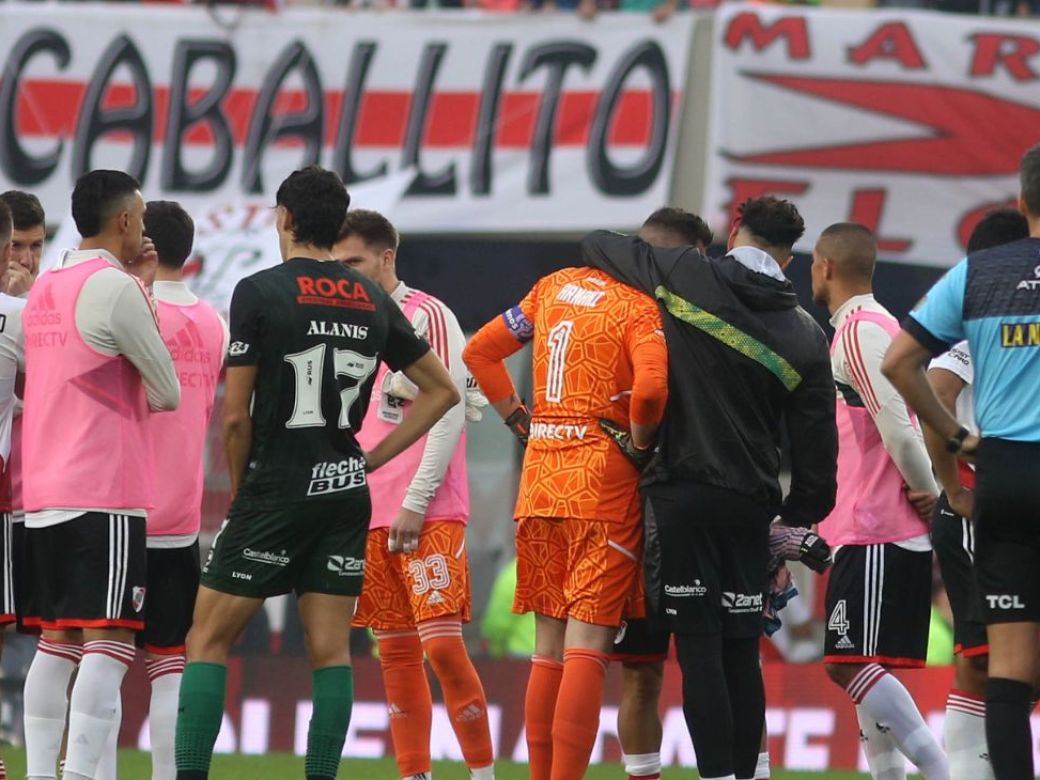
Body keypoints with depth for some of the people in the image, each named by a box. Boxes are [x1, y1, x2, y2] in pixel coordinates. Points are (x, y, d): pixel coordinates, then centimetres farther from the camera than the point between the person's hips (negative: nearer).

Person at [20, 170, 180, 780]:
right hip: (104, 491, -8)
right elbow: (167, 394, -3)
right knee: (108, 644, -10)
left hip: (44, 494, 8)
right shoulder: (114, 287, -9)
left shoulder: (45, 290, 15)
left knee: (57, 643, 10)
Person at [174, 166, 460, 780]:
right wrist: (373, 457, 14)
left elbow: (237, 417, -9)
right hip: (347, 493, 5)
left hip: (276, 488, -5)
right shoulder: (374, 302, 8)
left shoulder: (260, 292, -8)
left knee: (208, 642, 1)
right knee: (331, 651, 5)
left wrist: (239, 492, 6)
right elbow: (442, 390, 15)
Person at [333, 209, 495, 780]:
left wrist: (415, 503, -13)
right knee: (395, 651, 5)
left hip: (429, 516, -7)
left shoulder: (427, 316, -5)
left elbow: (449, 413, -10)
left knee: (442, 642, -13)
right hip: (369, 515, 7)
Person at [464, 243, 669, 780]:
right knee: (587, 649, -7)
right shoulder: (642, 309, -9)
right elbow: (650, 387, -26)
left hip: (540, 480, 6)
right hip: (603, 484, -6)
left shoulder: (557, 286, 13)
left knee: (548, 651, 12)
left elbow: (480, 352, 18)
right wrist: (639, 445, -9)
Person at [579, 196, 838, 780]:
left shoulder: (686, 276, -3)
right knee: (742, 649, 11)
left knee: (699, 646, -4)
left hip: (683, 495, -3)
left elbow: (598, 246, 13)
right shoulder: (805, 334, 3)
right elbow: (817, 441, 5)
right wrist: (800, 517, 18)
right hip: (752, 504, 3)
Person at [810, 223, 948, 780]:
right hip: (872, 529, 10)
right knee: (860, 668, 10)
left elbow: (894, 419, -20)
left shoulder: (861, 329, -12)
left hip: (876, 532, -10)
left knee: (850, 664, -14)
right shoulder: (871, 326, 19)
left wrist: (924, 487, -11)